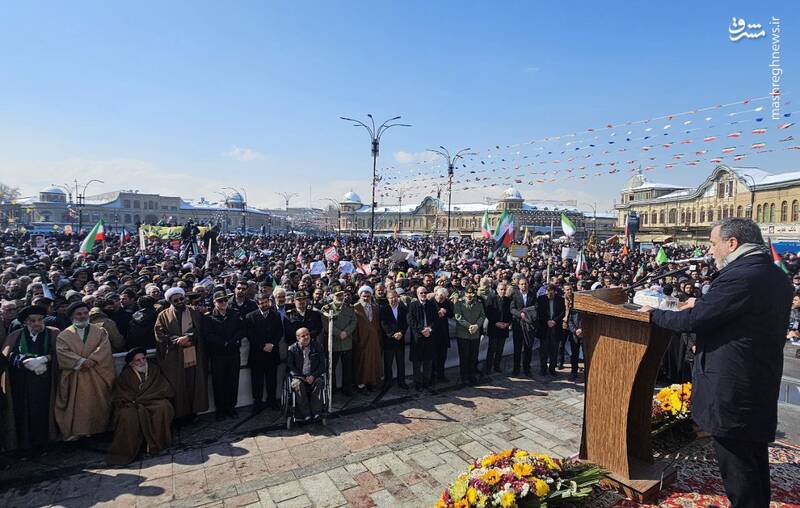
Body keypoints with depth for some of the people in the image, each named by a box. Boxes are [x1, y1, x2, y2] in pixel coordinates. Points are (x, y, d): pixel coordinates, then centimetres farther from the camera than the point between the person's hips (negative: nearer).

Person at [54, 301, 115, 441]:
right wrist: (81, 361, -19)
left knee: (96, 405, 3)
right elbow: (62, 352, -7)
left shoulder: (100, 331, 9)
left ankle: (96, 429, 13)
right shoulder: (64, 335, 8)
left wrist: (92, 360, -19)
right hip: (74, 377, 0)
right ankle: (75, 431, 11)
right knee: (75, 406, 1)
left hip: (96, 377, 0)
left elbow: (104, 348, -4)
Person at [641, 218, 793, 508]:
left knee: (736, 465, 4)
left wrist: (653, 314, -9)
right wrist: (703, 304, 12)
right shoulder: (777, 277, 8)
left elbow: (693, 321, -23)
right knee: (756, 460, 24)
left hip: (731, 392, -9)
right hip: (763, 386, 10)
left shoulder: (739, 276, -23)